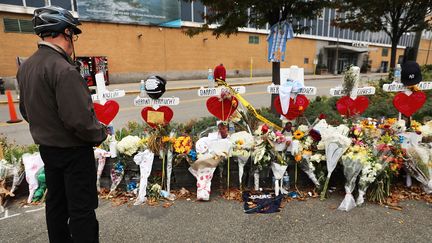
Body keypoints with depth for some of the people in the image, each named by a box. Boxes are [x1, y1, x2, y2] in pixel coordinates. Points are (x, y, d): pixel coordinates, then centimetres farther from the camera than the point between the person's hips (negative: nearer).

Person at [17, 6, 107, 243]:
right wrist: (100, 133, -11)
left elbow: (25, 109, 12)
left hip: (47, 148, 9)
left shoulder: (25, 67, 4)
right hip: (73, 151, -9)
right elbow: (80, 119, -28)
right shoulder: (63, 69, -24)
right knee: (82, 208, 4)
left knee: (56, 203, 21)